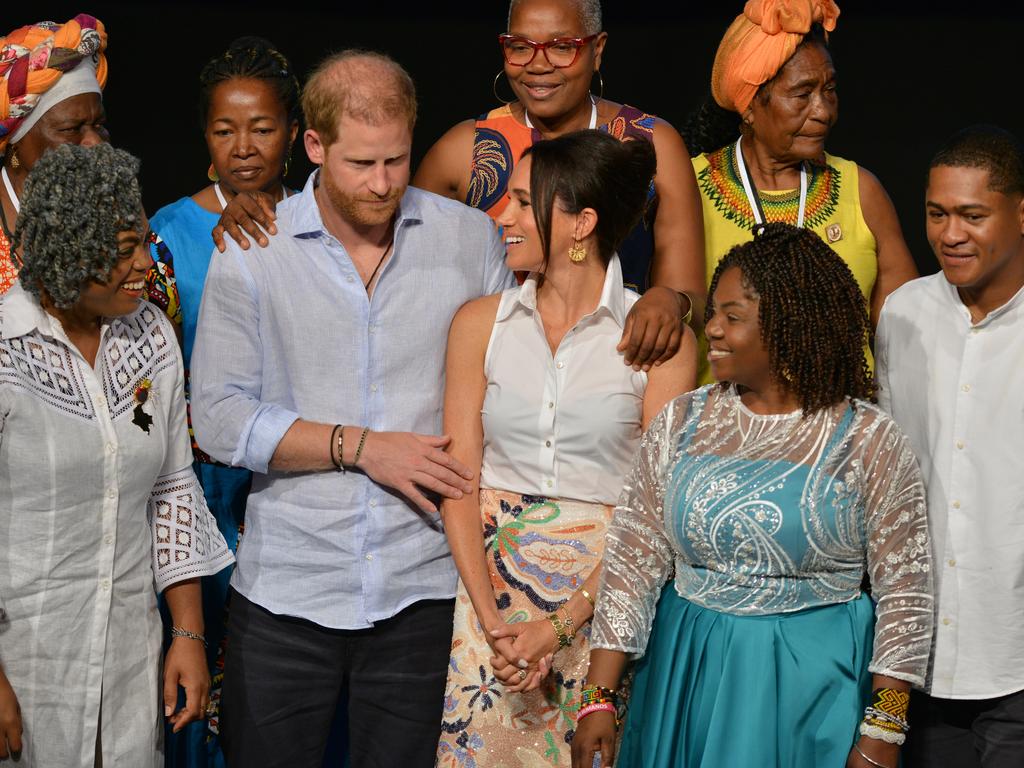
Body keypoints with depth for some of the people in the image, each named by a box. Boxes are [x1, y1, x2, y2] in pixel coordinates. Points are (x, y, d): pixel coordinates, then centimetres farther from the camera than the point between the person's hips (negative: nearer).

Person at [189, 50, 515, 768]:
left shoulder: (471, 239, 3)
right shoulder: (250, 252, -1)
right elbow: (220, 418, -6)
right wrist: (361, 447, -12)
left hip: (422, 592, 1)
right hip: (284, 595, 0)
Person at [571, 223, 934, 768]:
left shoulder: (869, 441, -6)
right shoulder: (682, 423, 3)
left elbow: (904, 595, -6)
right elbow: (632, 563, 2)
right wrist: (599, 698, -4)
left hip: (813, 690, -3)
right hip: (687, 676, 3)